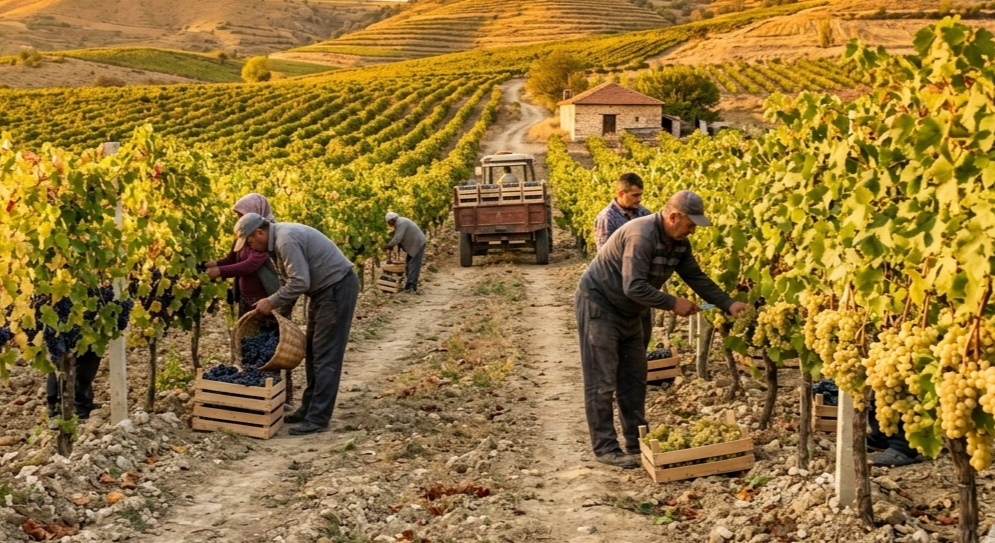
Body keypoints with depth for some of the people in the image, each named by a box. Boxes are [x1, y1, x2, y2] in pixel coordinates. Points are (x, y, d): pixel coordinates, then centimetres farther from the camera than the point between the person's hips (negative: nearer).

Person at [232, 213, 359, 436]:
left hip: (337, 288, -11)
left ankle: (318, 419, -7)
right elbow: (291, 280, 16)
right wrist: (278, 307, 9)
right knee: (312, 351, 15)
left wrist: (271, 302, -17)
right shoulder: (277, 238, 9)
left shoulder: (286, 240, -23)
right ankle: (309, 408, 23)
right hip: (324, 289, 11)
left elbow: (299, 282, -27)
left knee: (326, 355, -9)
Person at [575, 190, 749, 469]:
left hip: (628, 311, 9)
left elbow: (696, 277, 5)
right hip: (598, 305, -9)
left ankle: (637, 441, 19)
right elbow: (634, 287, -34)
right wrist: (674, 303, -26)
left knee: (634, 378, 11)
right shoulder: (641, 235, -30)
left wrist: (729, 304, -4)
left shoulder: (679, 243, -2)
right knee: (602, 381, -5)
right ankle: (605, 447, -1)